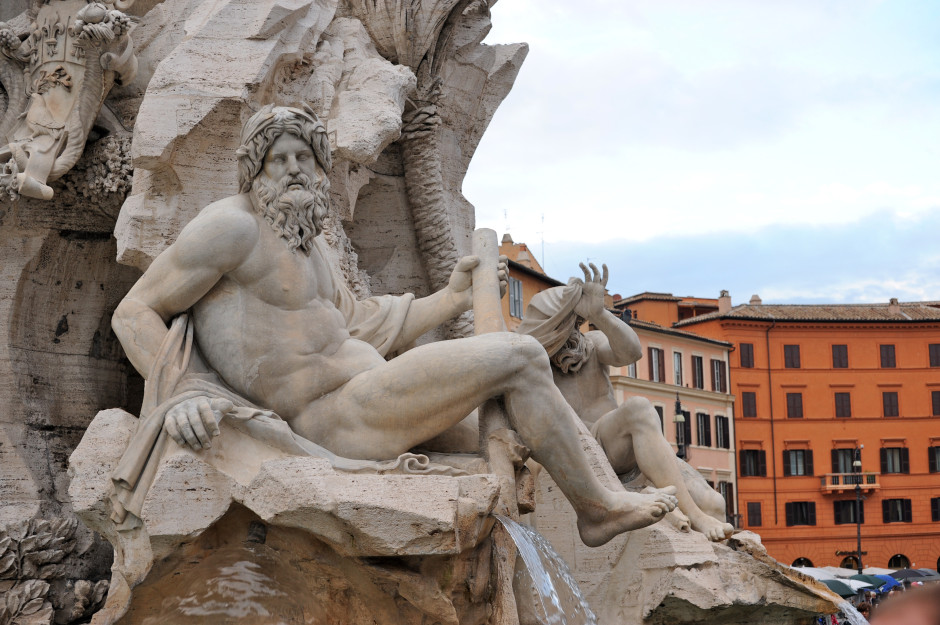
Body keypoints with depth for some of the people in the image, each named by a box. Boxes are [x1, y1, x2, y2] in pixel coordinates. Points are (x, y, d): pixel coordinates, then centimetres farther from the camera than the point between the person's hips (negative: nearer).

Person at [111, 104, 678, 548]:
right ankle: (596, 504, 5)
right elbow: (135, 314, -9)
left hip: (359, 409, 10)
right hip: (341, 419, -10)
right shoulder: (233, 224, -10)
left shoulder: (304, 245, 19)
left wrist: (452, 298, 23)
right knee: (520, 357, -11)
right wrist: (179, 399, -26)